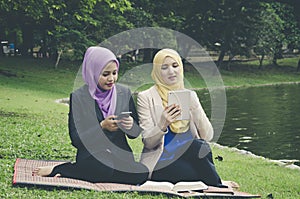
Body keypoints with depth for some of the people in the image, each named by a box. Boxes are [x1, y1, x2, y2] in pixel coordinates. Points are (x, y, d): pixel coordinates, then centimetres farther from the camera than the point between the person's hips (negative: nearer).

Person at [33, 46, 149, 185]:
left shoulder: (125, 93, 8)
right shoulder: (78, 97, -2)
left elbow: (135, 133, 12)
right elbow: (76, 140, -6)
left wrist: (131, 125, -12)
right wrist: (102, 126, -20)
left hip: (121, 156, 4)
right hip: (91, 156, -4)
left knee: (142, 174, -31)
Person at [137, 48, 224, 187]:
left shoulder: (190, 96, 14)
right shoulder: (145, 97, 3)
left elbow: (207, 136, 3)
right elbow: (148, 142, -5)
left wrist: (195, 109, -12)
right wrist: (162, 125, -25)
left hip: (190, 158, 3)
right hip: (161, 164, -3)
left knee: (200, 146, -30)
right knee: (198, 146, -30)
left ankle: (214, 188, -14)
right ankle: (217, 187, -12)